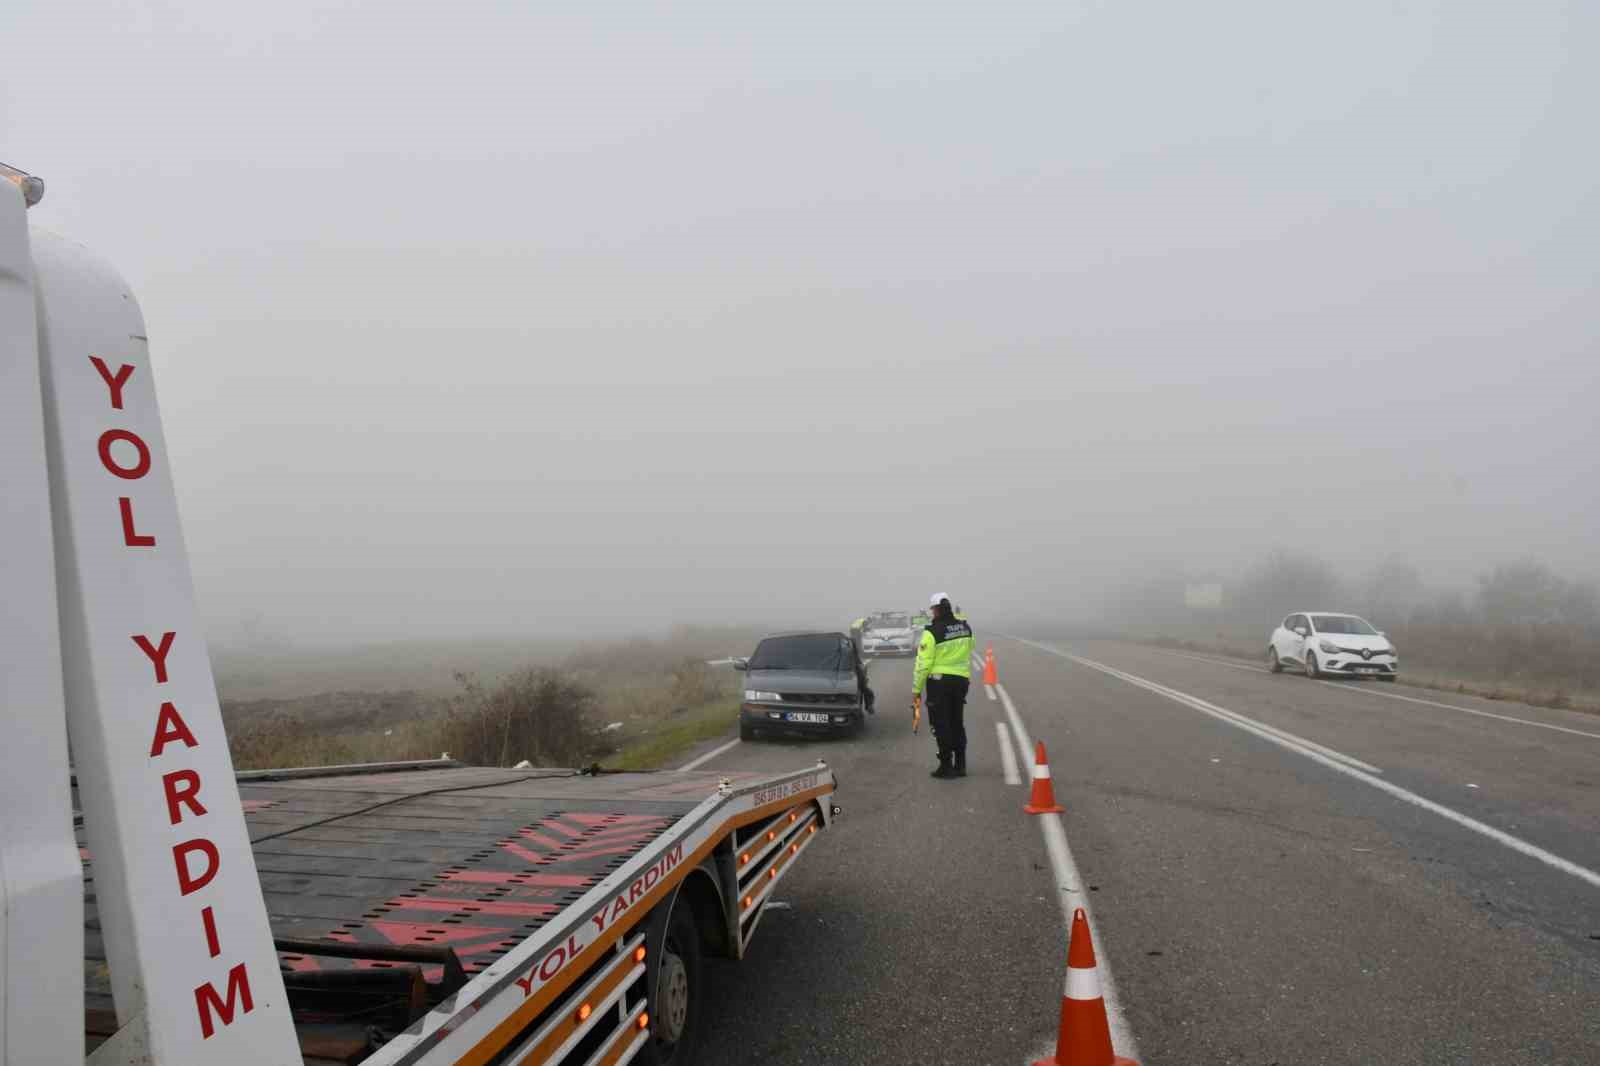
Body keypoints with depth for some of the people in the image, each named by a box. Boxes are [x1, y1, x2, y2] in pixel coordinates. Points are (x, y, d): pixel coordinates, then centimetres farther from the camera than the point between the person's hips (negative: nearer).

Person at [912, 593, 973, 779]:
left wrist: (916, 688, -6)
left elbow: (923, 663, -13)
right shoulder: (965, 628, 3)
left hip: (939, 681, -6)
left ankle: (946, 766, 3)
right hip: (961, 680, 6)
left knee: (941, 725, 2)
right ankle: (960, 765, 20)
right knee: (957, 723, 16)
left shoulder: (932, 632, -15)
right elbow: (968, 653, 12)